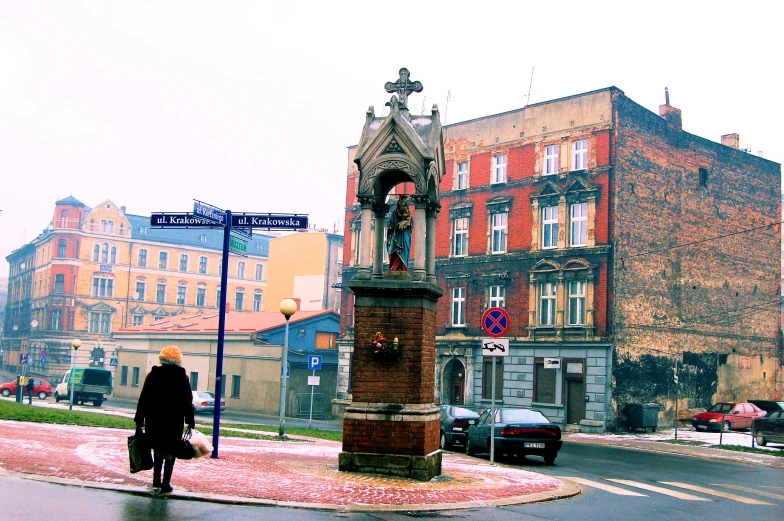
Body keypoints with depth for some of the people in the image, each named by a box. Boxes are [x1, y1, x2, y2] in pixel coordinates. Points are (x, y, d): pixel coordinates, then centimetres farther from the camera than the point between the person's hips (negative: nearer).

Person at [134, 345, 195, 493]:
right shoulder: (183, 378, -2)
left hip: (154, 420, 2)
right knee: (170, 451, 4)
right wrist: (190, 422, 4)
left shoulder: (152, 375, 2)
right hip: (174, 422, -2)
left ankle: (156, 478, 20)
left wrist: (139, 420, 8)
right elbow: (188, 403, -2)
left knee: (158, 449, 18)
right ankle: (165, 482, -1)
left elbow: (143, 399, 3)